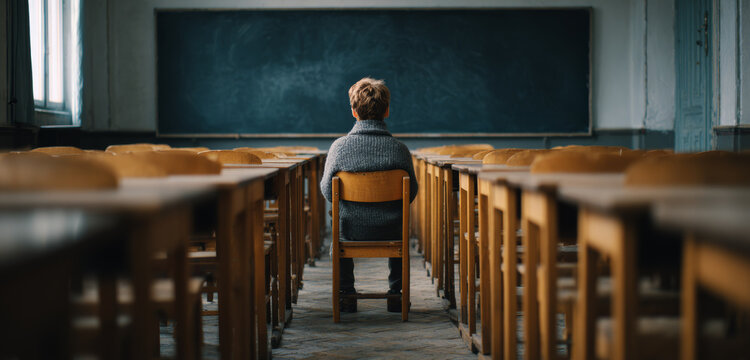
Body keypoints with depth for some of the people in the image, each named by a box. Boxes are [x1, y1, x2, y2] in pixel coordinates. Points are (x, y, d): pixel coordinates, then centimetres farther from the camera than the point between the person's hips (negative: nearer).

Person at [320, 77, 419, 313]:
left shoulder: (340, 146, -15)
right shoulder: (399, 149, -15)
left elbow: (327, 191, -5)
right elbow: (411, 193, -3)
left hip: (352, 230, 0)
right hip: (389, 231, 0)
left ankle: (346, 295, 37)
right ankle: (396, 295, 37)